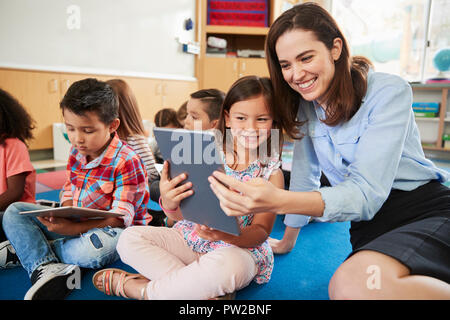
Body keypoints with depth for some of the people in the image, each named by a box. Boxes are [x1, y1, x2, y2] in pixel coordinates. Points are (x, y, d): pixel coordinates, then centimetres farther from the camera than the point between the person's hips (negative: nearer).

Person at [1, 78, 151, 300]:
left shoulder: (127, 162, -22)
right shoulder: (76, 153, 2)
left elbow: (120, 218, -22)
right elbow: (69, 189, 14)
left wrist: (73, 228, -32)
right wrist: (65, 214, -9)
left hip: (114, 230, -7)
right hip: (76, 224, 8)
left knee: (93, 250, -41)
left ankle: (26, 250, -12)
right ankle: (45, 267, -25)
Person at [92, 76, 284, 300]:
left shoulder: (272, 172, -7)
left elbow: (262, 231, -9)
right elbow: (181, 215, -3)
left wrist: (228, 236, -32)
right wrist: (169, 201, -28)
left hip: (241, 247, -3)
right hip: (191, 238, 3)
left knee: (226, 265, -38)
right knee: (130, 238, -13)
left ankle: (135, 287, -16)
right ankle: (202, 289, -18)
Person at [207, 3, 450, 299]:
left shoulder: (389, 91, -13)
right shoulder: (305, 107, 5)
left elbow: (367, 191, -24)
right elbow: (305, 179, 11)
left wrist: (279, 201, -38)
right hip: (372, 226, 5)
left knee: (353, 284, -35)